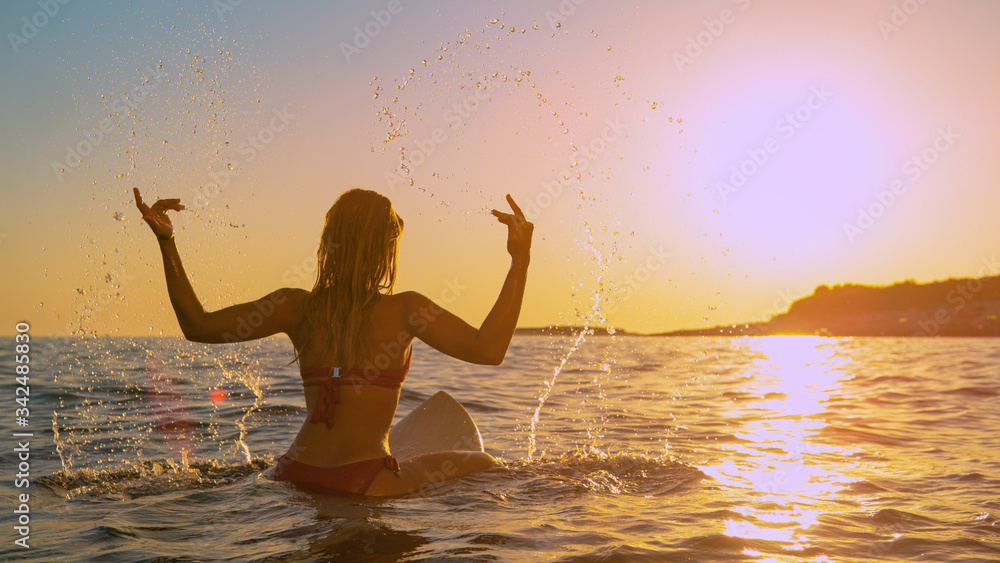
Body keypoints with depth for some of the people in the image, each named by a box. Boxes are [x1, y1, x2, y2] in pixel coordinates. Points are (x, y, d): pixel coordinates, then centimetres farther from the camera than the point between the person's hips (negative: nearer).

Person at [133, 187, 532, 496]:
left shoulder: (297, 307, 2)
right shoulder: (403, 309, -9)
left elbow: (198, 326, 5)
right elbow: (488, 350, -17)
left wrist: (166, 242, 8)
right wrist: (520, 260, -14)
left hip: (293, 477, 6)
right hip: (365, 484, -5)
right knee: (484, 465, 13)